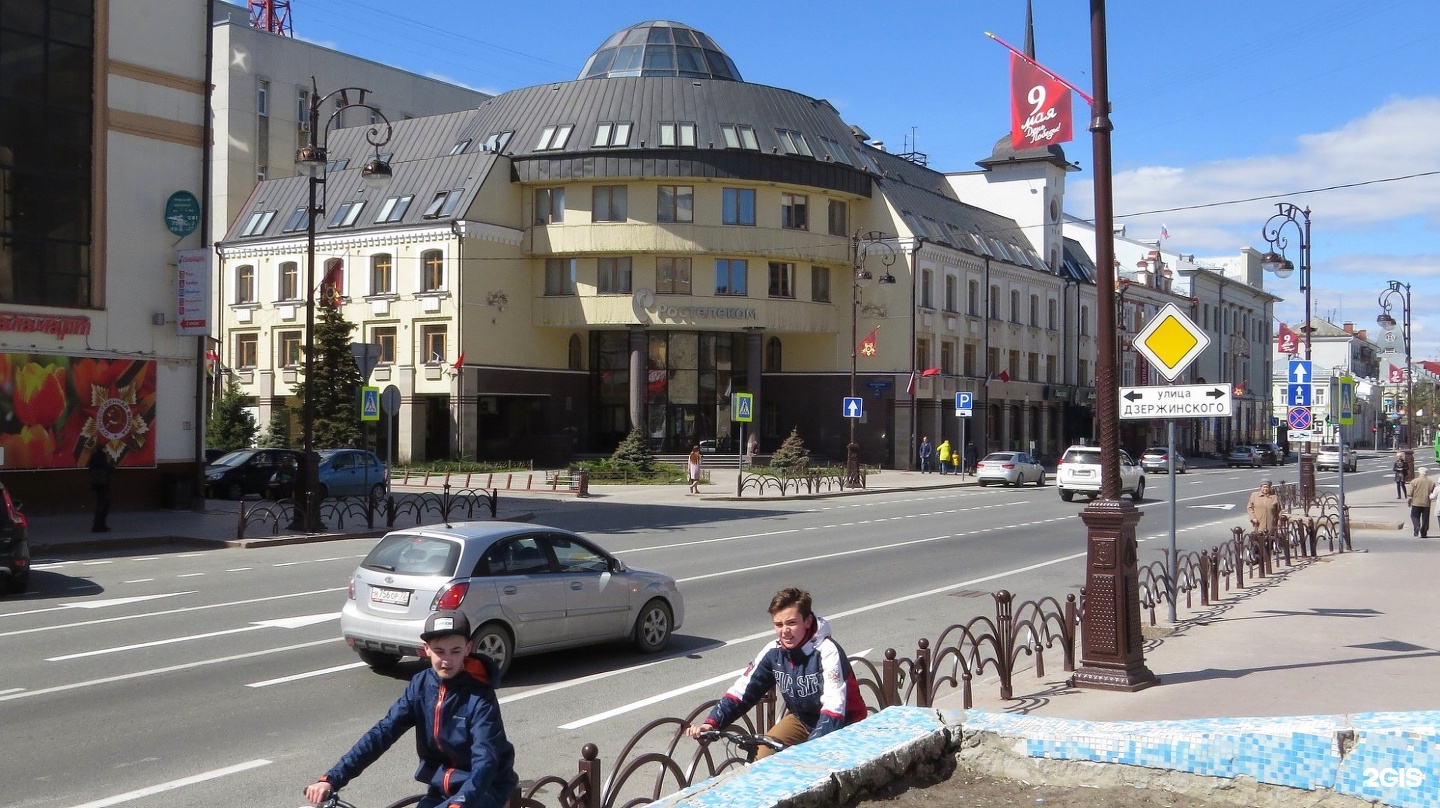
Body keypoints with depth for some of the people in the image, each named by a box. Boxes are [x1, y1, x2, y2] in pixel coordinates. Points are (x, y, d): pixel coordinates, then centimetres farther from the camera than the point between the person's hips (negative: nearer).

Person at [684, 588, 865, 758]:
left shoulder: (827, 651, -28)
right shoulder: (773, 652, -11)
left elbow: (834, 707, -35)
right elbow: (742, 690, -9)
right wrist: (711, 723, -23)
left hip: (842, 724, -5)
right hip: (801, 719, 5)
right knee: (762, 757, -13)